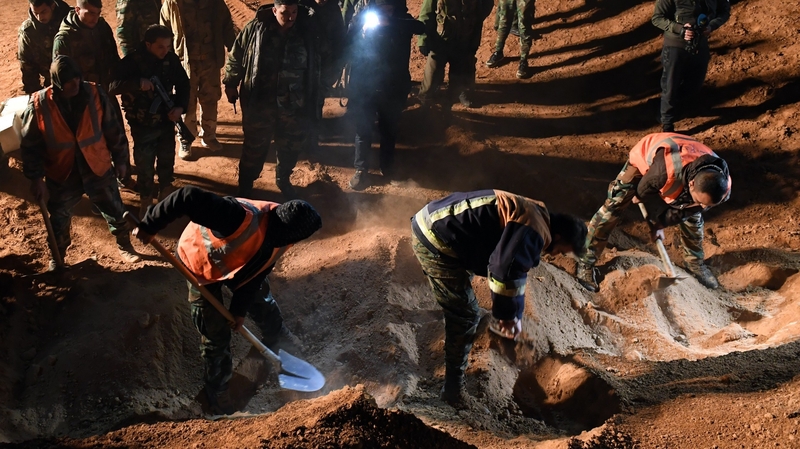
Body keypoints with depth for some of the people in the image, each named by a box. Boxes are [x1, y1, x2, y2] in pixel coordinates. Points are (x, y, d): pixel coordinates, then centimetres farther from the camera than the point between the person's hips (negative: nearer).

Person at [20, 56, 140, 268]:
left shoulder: (95, 94, -13)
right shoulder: (39, 104, -16)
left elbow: (113, 130, -2)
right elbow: (30, 145, -8)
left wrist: (120, 160, 3)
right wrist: (36, 177, -10)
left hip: (98, 169, 1)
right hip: (61, 175, 0)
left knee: (116, 211, 14)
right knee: (59, 221, 16)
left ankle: (124, 246, 41)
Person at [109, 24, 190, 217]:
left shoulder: (171, 59, -7)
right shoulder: (132, 61, -18)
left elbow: (183, 84, 5)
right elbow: (113, 86, -24)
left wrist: (180, 107, -11)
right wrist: (138, 83, -38)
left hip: (167, 122, 4)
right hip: (142, 125, -3)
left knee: (167, 161, 20)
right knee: (144, 167, 8)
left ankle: (166, 195, 44)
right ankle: (146, 203, 29)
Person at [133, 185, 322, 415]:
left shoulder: (280, 239, -22)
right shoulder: (244, 219, -49)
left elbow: (256, 273, -8)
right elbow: (188, 197, -53)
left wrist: (240, 308, -5)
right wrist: (149, 227, -44)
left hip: (239, 263, 6)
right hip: (200, 264, -6)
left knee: (264, 304, 23)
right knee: (215, 334, 1)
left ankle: (276, 337, 57)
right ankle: (217, 390, 25)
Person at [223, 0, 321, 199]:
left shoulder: (307, 30, -5)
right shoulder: (255, 28, -11)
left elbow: (315, 64, 7)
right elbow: (236, 57, 0)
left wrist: (313, 94, 11)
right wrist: (231, 84, 4)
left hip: (294, 103, 2)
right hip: (259, 101, -2)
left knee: (291, 145, 15)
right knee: (255, 146, 10)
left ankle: (283, 179, 40)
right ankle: (246, 184, 29)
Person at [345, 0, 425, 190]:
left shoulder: (401, 21, -5)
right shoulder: (364, 17, -5)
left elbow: (421, 27, -27)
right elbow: (349, 49, -5)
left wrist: (390, 22, -35)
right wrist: (362, 33, -23)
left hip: (393, 88, 1)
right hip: (364, 87, -1)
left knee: (389, 130, 17)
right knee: (363, 130, 5)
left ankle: (387, 166, 36)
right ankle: (360, 170, 19)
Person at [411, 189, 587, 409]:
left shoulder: (531, 215, 18)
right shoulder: (534, 231, -15)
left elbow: (514, 267, 28)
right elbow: (506, 271, -25)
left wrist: (513, 314, 29)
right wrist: (509, 314, -12)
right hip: (436, 239, -10)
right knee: (466, 316, -2)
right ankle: (454, 389, 8)